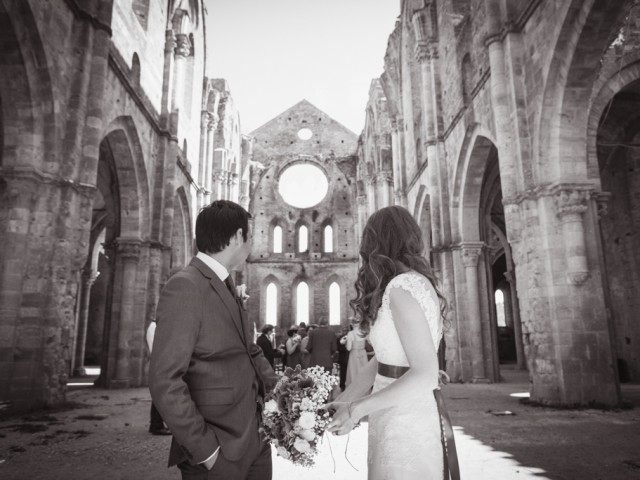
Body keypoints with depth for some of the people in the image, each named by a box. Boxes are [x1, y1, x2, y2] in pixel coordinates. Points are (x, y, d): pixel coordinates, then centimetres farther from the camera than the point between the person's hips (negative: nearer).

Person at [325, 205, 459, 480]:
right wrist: (340, 403, 4)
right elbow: (383, 360, 8)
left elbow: (425, 374, -23)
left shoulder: (402, 287, -18)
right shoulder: (415, 283, 10)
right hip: (400, 417, 8)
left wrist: (357, 409, -18)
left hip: (406, 423, -8)